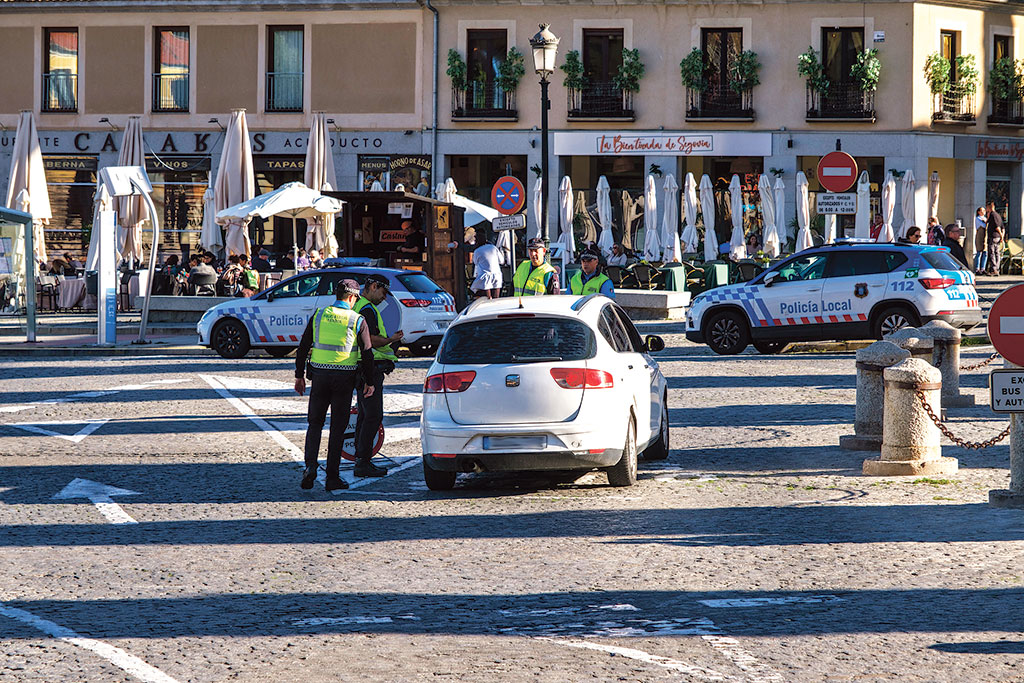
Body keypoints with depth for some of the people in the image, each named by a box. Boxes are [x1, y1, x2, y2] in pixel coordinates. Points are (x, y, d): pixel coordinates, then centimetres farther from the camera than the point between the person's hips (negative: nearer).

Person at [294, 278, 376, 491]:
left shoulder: (319, 315, 3)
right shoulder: (357, 320, -2)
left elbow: (303, 347, 4)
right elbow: (367, 354, -3)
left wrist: (299, 376, 12)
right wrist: (369, 382, 6)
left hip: (320, 375, 1)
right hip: (345, 377, -1)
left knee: (315, 423, 12)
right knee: (338, 427, 5)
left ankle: (310, 466, -9)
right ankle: (332, 478, 4)